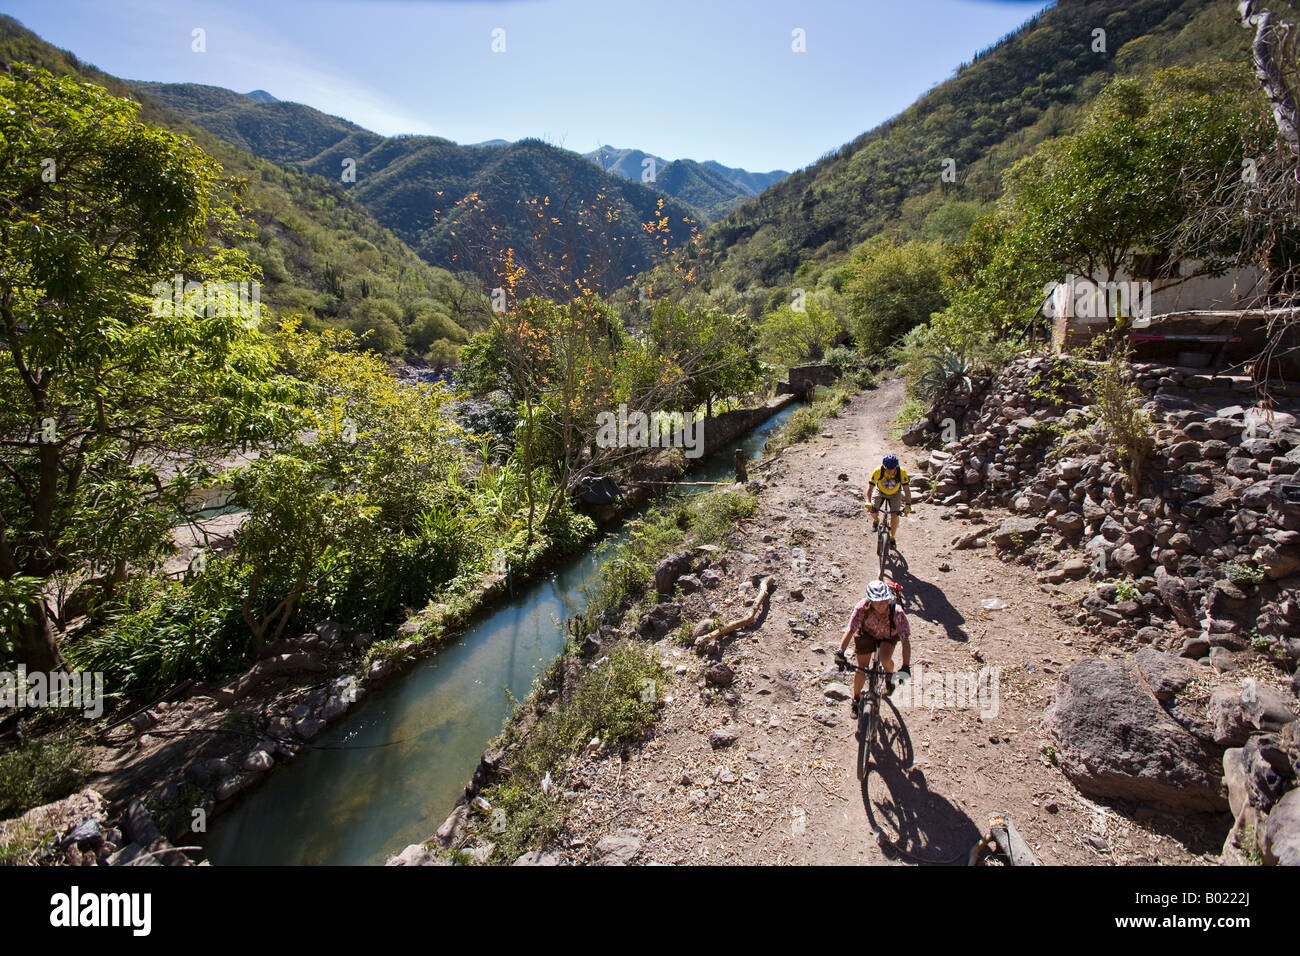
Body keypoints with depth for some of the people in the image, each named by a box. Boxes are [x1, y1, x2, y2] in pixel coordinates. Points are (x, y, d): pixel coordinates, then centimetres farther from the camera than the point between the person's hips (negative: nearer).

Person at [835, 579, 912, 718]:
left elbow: (906, 640, -35)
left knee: (885, 660, -26)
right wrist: (840, 652, -45)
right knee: (861, 668, -2)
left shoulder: (897, 612, -38)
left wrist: (906, 666, -43)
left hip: (889, 635, 0)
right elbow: (850, 630, -35)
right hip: (867, 632, 1)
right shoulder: (863, 607, -36)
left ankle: (890, 676, 11)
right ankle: (856, 700, 22)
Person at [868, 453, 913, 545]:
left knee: (894, 515, -16)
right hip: (880, 491, 0)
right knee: (873, 510, -18)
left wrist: (908, 505, -35)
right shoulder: (878, 471, -32)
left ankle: (892, 537, 7)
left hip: (894, 494, 0)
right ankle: (876, 521, 21)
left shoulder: (901, 472, -31)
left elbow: (907, 489, -27)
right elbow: (870, 487, -28)